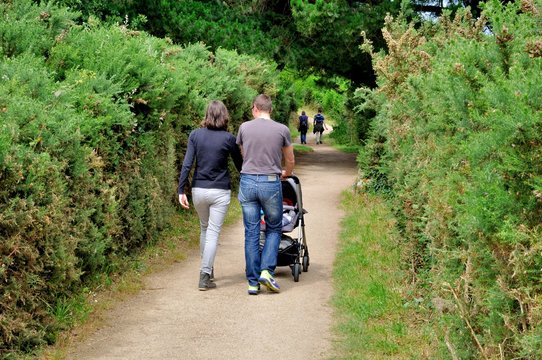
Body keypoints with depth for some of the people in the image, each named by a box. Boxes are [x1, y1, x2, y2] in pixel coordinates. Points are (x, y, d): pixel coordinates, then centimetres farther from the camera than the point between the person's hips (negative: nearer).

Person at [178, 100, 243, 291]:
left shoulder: (195, 135, -2)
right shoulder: (228, 138, -6)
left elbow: (187, 164, -7)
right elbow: (239, 164, 5)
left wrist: (181, 190, -5)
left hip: (199, 190, 3)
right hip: (220, 192, -3)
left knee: (204, 229, 21)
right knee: (213, 232, -1)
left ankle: (207, 270, 30)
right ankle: (205, 277, -6)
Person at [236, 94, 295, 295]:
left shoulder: (244, 128, 4)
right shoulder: (282, 130, 0)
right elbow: (290, 161, 12)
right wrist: (286, 174, 35)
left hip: (247, 182, 2)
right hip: (270, 182, -1)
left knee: (251, 233, 6)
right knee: (274, 229, 14)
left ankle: (253, 282, 8)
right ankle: (267, 271, -2)